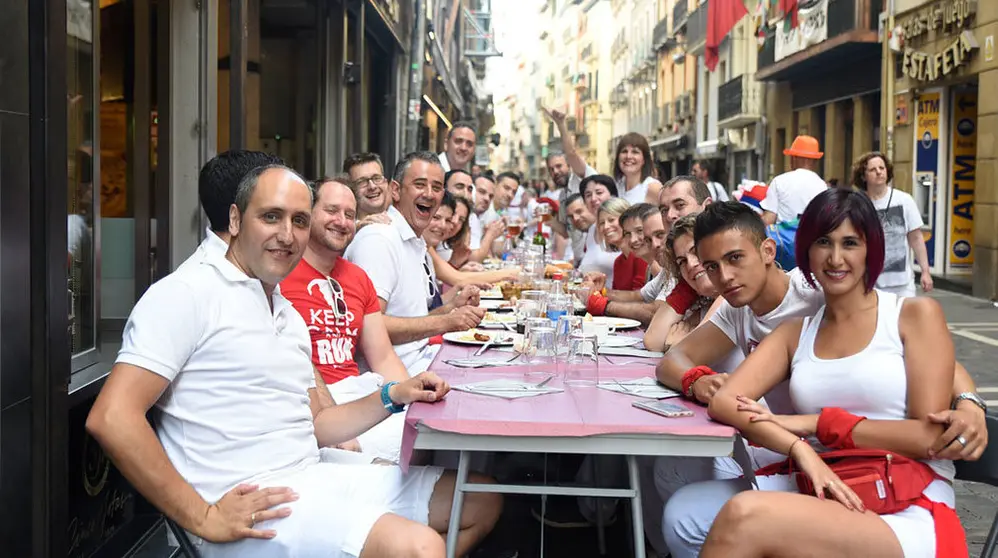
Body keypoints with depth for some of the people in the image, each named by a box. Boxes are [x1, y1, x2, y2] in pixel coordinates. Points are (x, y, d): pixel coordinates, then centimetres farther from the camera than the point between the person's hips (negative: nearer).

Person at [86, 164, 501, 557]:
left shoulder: (289, 316, 19)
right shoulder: (186, 293, -8)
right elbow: (111, 418, -17)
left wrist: (392, 397, 6)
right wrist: (203, 519, -19)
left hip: (316, 475, 9)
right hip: (246, 509, -9)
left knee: (480, 502, 7)